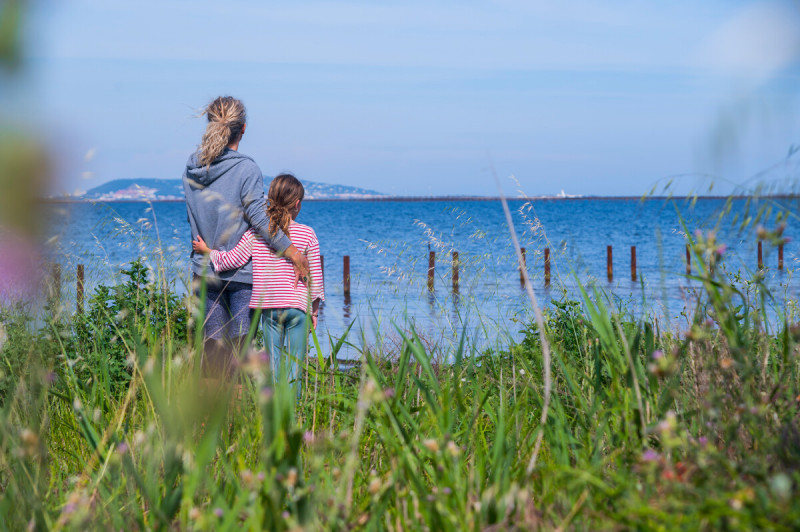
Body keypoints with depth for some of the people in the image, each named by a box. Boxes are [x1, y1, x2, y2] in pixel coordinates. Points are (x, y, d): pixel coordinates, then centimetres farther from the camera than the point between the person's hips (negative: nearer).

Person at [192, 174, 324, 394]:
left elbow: (231, 260, -2)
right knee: (295, 362, 3)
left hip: (268, 306, 2)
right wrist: (315, 309, 9)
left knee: (274, 360, 9)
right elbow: (315, 276, 0)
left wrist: (206, 250, 16)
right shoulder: (307, 234, -3)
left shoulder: (256, 233, -1)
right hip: (297, 305, -2)